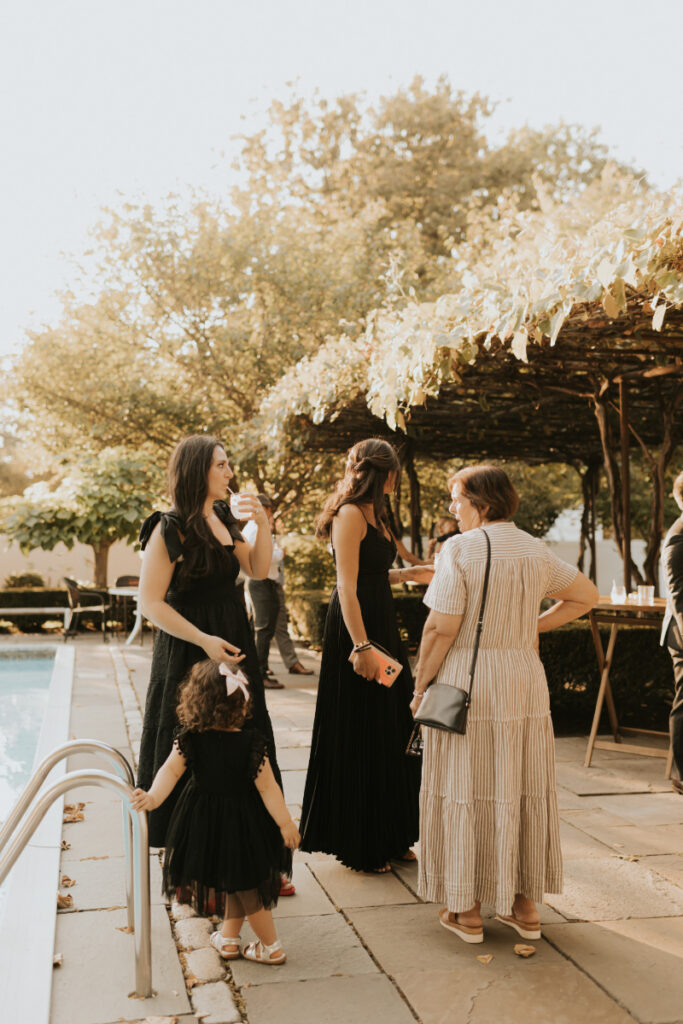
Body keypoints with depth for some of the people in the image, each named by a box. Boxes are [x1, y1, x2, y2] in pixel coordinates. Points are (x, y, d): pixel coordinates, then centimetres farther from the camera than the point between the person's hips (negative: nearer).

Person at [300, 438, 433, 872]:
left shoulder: (373, 515, 15)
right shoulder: (351, 515, -14)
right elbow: (347, 586, -20)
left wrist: (409, 573, 27)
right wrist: (361, 646, -24)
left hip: (382, 625, 10)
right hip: (356, 629, -10)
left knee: (391, 731, 13)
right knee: (358, 735, 0)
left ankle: (387, 836, 26)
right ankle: (357, 846, 14)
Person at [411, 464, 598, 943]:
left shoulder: (460, 549, -13)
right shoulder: (536, 550, 6)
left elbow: (442, 627, -16)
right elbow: (587, 595, 18)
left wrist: (420, 687, -6)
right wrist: (535, 626, 14)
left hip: (466, 679, -5)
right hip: (524, 679, 5)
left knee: (465, 790, 6)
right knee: (523, 788, 14)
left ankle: (467, 911, 15)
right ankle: (524, 906, 24)